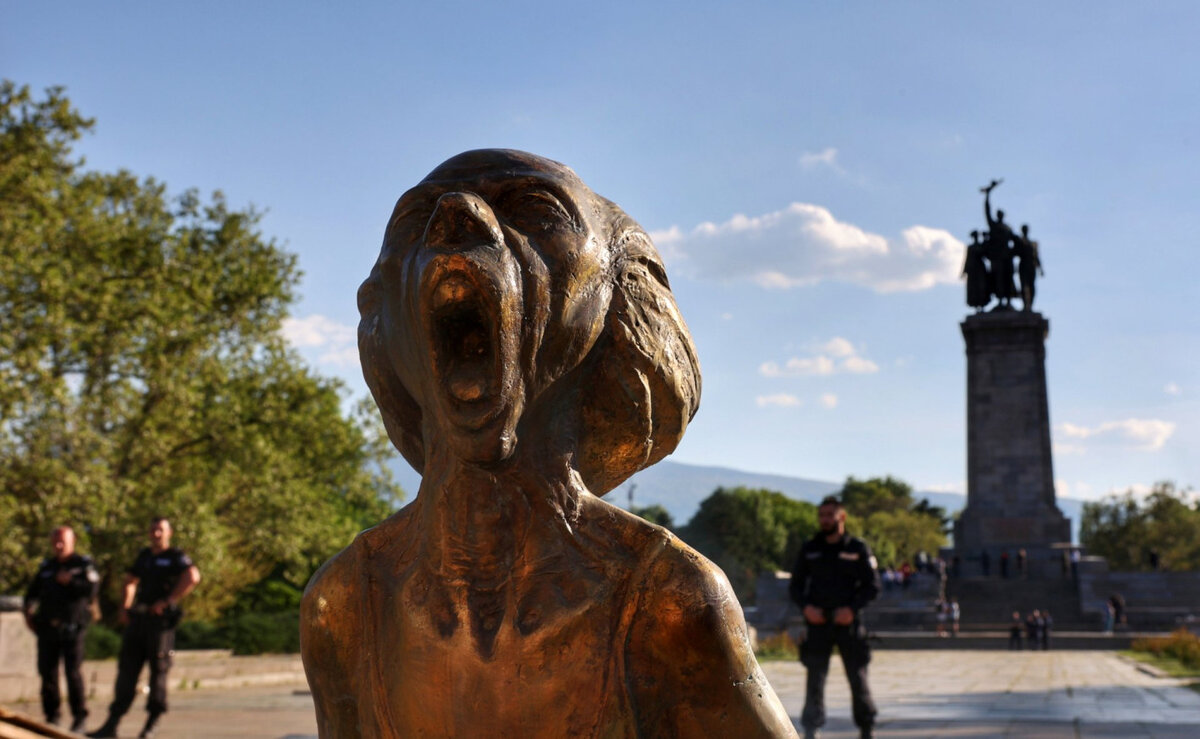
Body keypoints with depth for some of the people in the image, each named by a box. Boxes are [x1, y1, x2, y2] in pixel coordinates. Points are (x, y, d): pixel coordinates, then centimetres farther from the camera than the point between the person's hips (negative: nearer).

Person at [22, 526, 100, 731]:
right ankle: (52, 715, 12)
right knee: (47, 672, 3)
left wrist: (69, 582, -8)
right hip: (47, 627, 5)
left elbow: (92, 590, -10)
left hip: (72, 628, -5)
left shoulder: (84, 564, 3)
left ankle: (79, 716, 0)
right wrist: (28, 612, 12)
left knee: (73, 672, -8)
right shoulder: (47, 566, 18)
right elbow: (33, 591, 25)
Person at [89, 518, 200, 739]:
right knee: (126, 669, 4)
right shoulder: (144, 555, 18)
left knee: (158, 671, -1)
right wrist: (124, 607, 16)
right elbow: (130, 581, 32)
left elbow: (193, 577, -21)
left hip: (160, 621, -6)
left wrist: (167, 601, -19)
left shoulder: (176, 557, -3)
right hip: (138, 619, 6)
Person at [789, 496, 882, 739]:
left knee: (858, 677, 5)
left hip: (848, 621, -1)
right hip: (817, 622, 1)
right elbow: (795, 584, 12)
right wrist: (806, 606, -7)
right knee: (815, 676, -3)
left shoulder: (858, 548, 3)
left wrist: (852, 609, -13)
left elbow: (872, 585, 1)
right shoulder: (809, 549, 9)